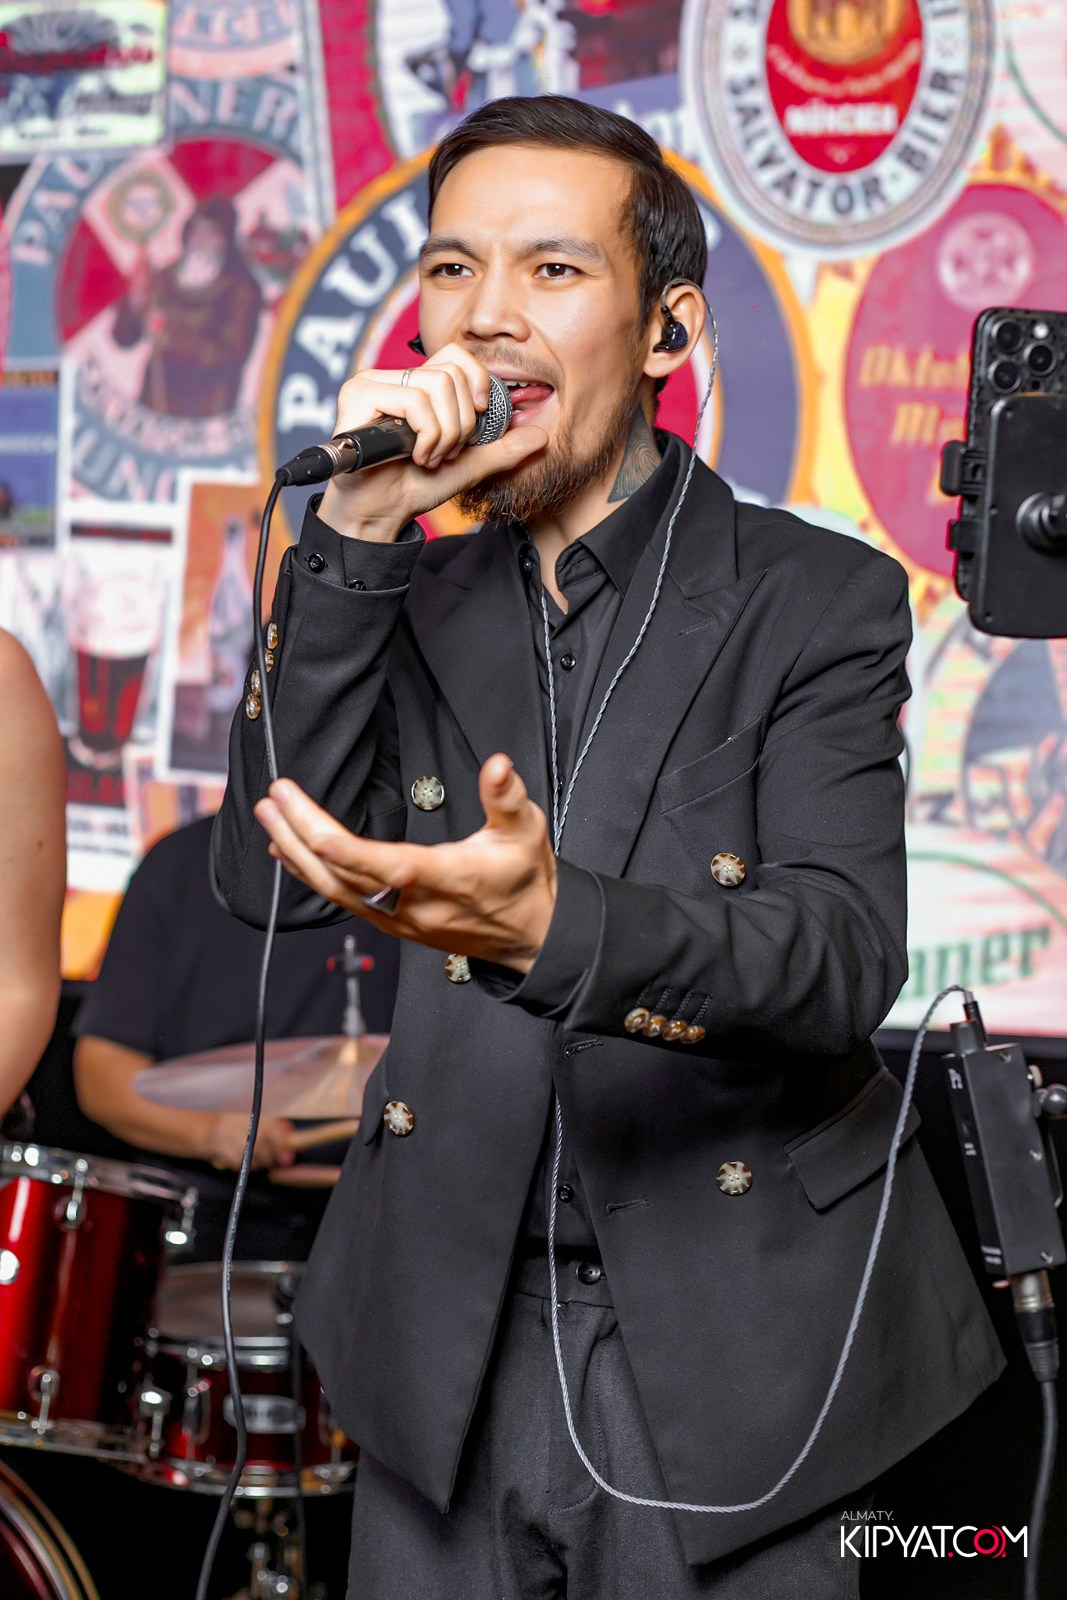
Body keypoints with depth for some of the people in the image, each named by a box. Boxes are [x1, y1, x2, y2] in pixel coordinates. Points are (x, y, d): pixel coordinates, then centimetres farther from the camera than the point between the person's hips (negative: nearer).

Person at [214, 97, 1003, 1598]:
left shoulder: (817, 600, -5)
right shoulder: (413, 600, 7)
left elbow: (844, 951, -19)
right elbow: (271, 873, -6)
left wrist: (550, 926, -38)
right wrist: (353, 532, -15)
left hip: (720, 1355, -3)